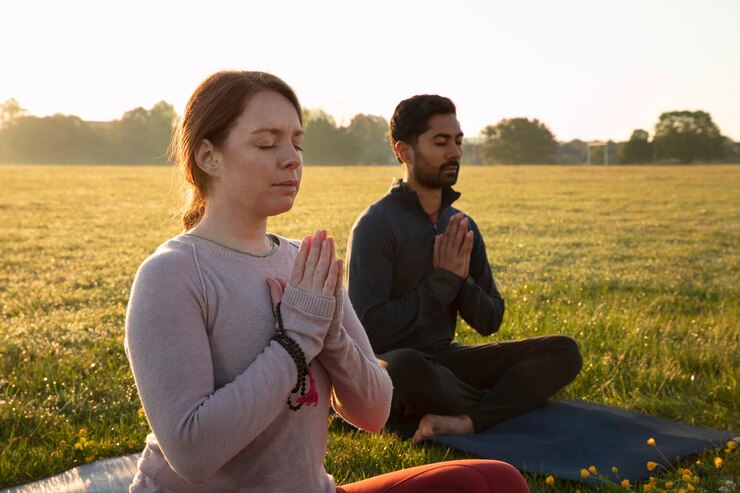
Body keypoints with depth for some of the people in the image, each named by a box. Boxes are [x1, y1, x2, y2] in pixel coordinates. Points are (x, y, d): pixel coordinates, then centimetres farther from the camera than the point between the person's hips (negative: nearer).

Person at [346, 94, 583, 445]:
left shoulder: (463, 227, 8)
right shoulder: (377, 225, -12)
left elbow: (490, 321, 9)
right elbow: (367, 329, -19)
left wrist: (461, 281, -11)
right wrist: (442, 282, -15)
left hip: (444, 360, 6)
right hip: (391, 362, -6)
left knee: (564, 351, -7)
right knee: (406, 366, -42)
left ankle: (464, 421, -30)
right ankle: (510, 404, -10)